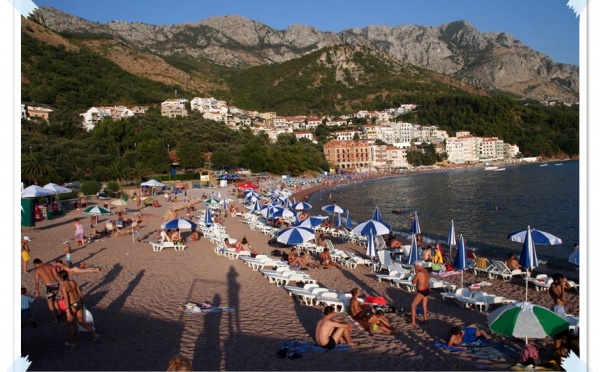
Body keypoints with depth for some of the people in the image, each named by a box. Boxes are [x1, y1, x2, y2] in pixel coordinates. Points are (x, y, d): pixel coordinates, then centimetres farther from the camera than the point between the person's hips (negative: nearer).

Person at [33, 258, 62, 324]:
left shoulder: (36, 270, 2)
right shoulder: (49, 265, 13)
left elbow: (37, 282, 1)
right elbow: (56, 276, 11)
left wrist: (37, 291, 14)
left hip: (49, 286, -5)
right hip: (56, 284, 5)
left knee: (50, 302, 14)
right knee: (53, 299, 30)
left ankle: (55, 319, 11)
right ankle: (59, 312, 31)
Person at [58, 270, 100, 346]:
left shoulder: (63, 286, -17)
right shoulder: (74, 282, 2)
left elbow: (66, 298, -24)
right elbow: (80, 292, 7)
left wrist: (68, 310, -25)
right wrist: (82, 303, 18)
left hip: (72, 306, -7)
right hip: (79, 303, 7)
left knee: (71, 324, 16)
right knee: (81, 321, 20)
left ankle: (73, 341, 31)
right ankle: (94, 334, 11)